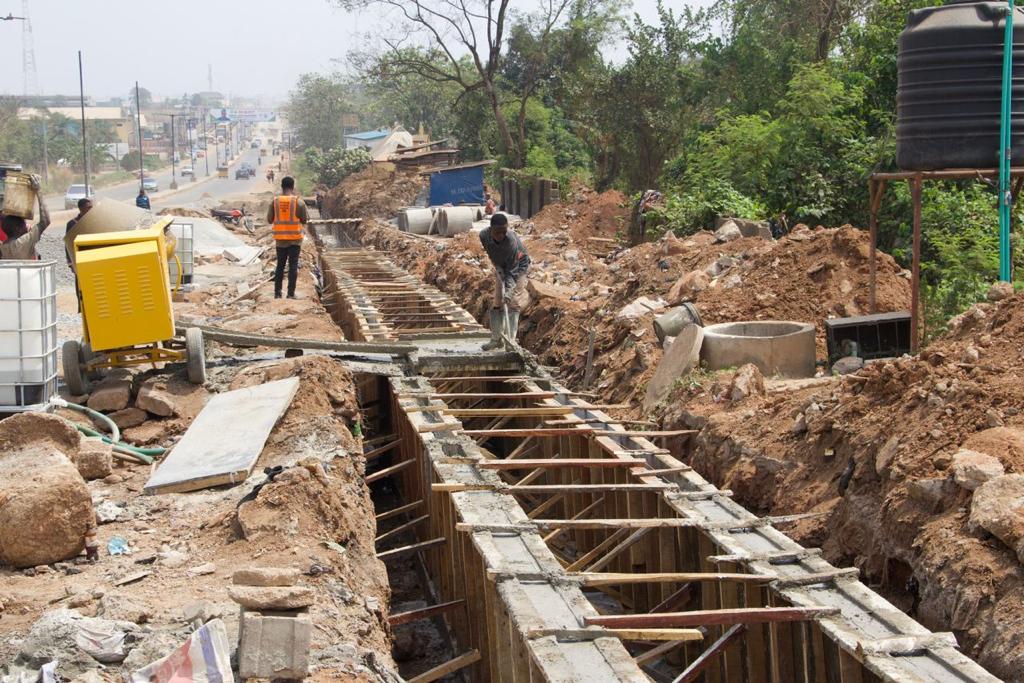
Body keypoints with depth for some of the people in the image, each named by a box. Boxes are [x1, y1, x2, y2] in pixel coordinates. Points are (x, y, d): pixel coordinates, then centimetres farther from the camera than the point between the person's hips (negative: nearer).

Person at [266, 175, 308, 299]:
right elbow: (304, 220, -3)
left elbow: (269, 220, 2)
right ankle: (291, 293, -1)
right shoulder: (298, 201, -9)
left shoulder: (275, 201, -3)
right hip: (295, 238, -2)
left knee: (280, 265, 13)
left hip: (280, 238, 2)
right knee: (293, 265, 3)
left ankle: (277, 292, 10)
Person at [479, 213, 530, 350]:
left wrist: (509, 290, -38)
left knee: (513, 303, -14)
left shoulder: (511, 240, -37)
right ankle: (496, 339, 14)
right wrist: (498, 269, -16)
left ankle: (510, 340, -14)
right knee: (497, 303, 5)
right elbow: (492, 256, -4)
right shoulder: (484, 236, -24)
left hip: (519, 266, -5)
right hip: (501, 267, 5)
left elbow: (512, 268, -32)